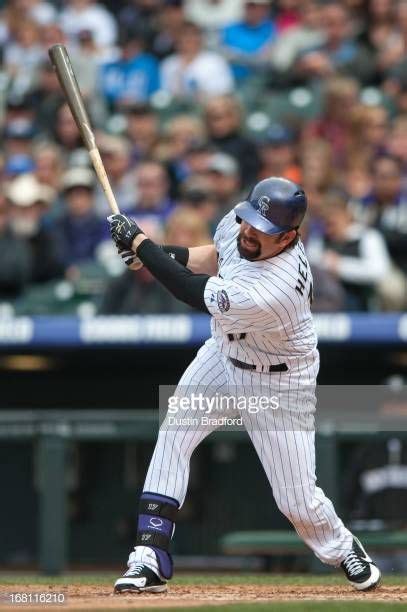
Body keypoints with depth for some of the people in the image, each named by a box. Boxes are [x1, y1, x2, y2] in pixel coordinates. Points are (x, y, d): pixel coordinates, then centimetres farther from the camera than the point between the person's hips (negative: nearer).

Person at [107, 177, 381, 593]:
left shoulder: (271, 291, -42)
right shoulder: (238, 223, -19)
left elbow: (191, 293, -30)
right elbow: (217, 255, 6)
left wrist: (138, 241, -20)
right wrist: (164, 256, -12)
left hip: (277, 383, -7)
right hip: (224, 352, 7)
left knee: (296, 499, -1)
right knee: (171, 438, -3)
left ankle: (344, 552, 30)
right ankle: (150, 559, 1)